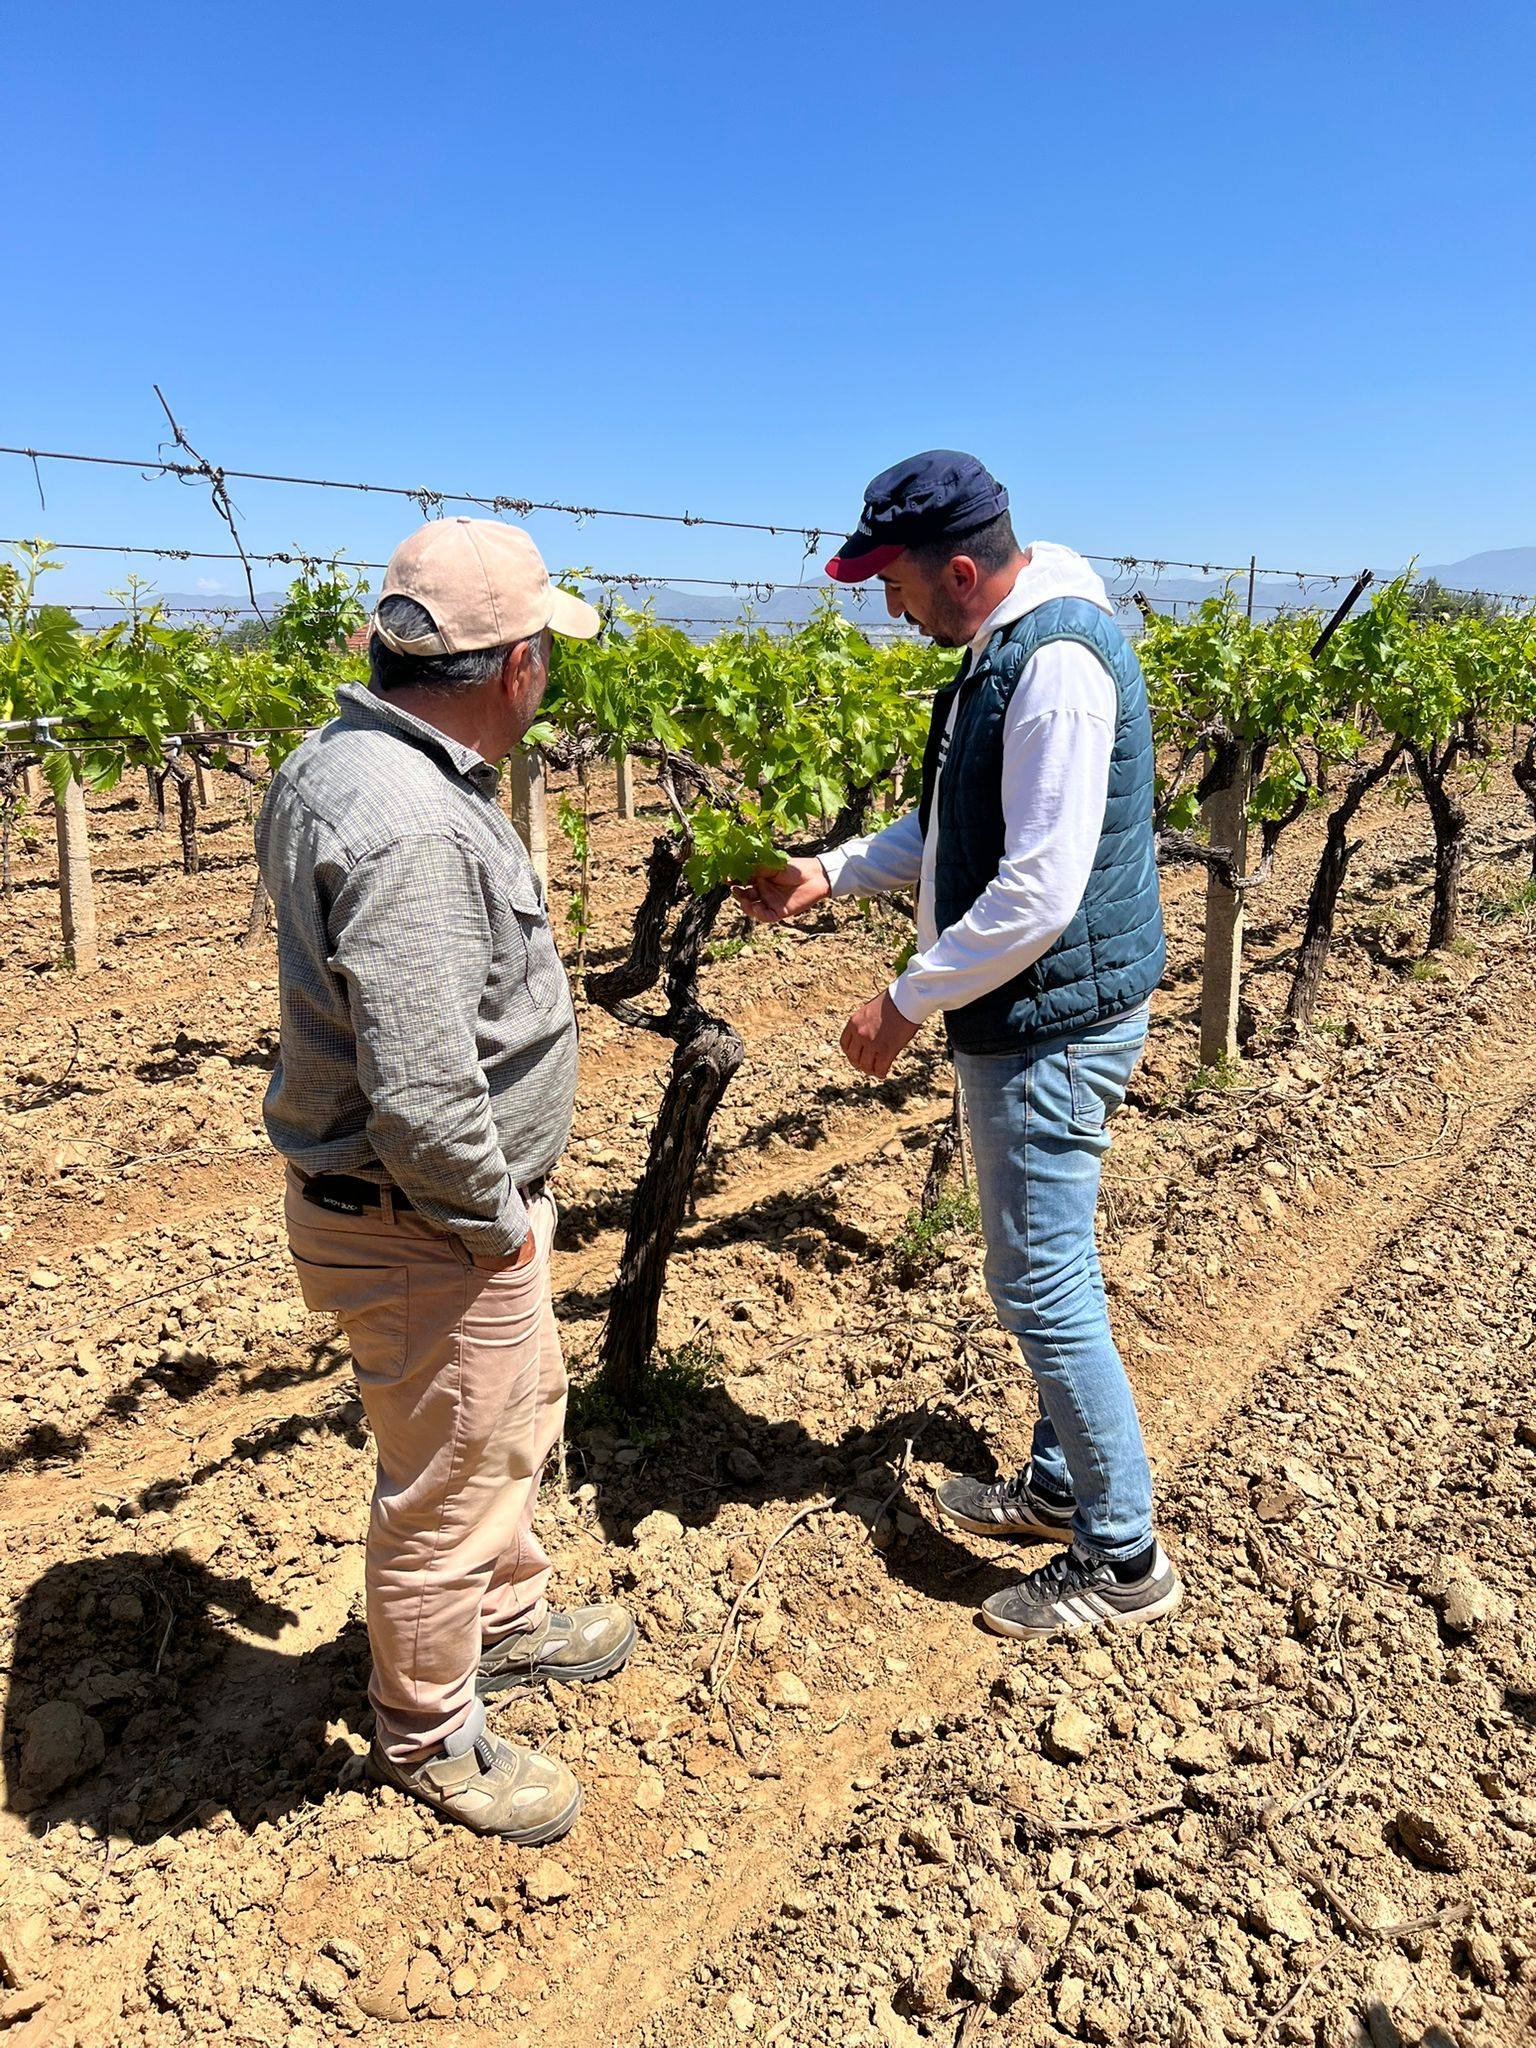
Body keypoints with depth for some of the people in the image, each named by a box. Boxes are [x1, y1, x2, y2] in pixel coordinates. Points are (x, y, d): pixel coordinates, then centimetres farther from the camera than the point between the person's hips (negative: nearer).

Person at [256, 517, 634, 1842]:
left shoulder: (354, 762, 4)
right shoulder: (405, 825, -31)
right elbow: (420, 1096, -34)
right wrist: (497, 1223, -17)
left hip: (467, 1206, 10)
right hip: (429, 1232, -10)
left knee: (518, 1416, 28)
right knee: (449, 1486, 11)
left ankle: (505, 1624, 52)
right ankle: (428, 1735, 37)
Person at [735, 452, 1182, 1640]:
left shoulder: (1056, 661, -22)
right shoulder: (1003, 650, 11)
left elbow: (1039, 893, -27)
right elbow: (958, 830, 20)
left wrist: (907, 1006, -18)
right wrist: (830, 875, 11)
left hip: (1055, 1027, -10)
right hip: (1021, 1019, 10)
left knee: (1042, 1287, 0)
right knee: (1047, 1272, 20)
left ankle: (1126, 1560, 18)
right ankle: (1060, 1486, 38)